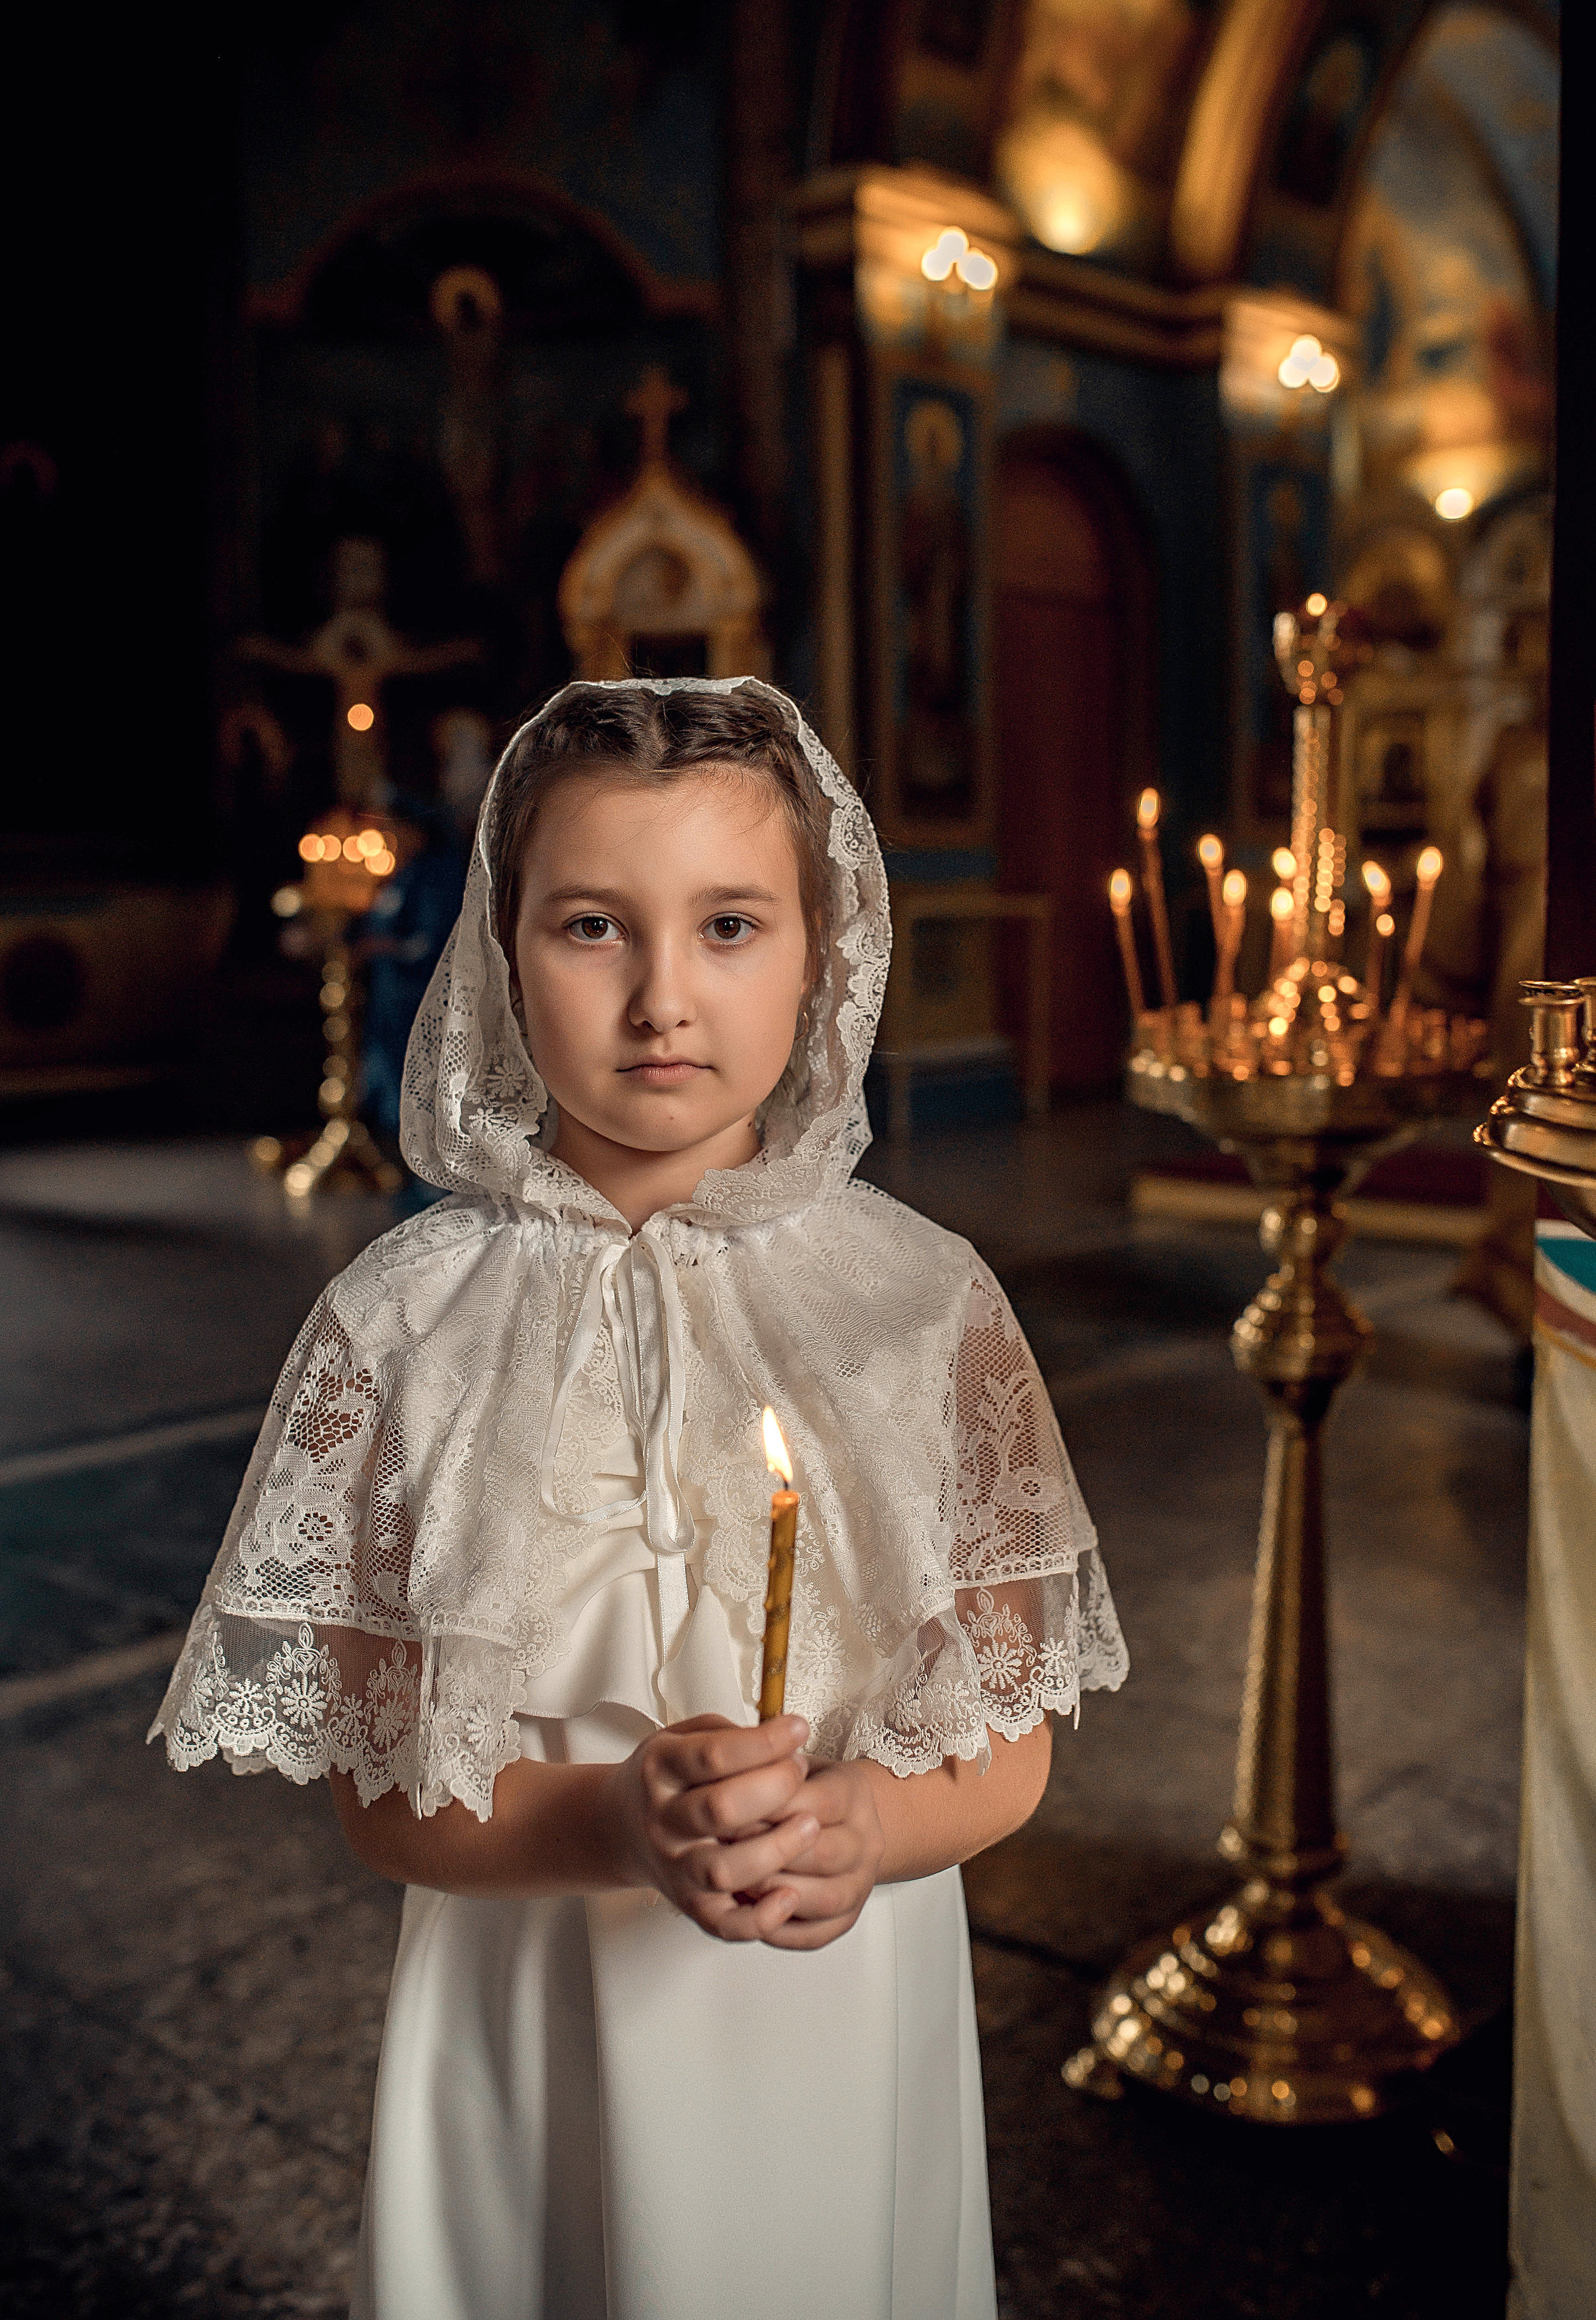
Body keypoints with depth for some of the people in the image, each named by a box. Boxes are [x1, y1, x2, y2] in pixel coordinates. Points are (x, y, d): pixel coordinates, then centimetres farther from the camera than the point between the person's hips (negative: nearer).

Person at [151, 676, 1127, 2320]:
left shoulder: (925, 1300, -8)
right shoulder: (403, 1321, -10)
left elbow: (1009, 1749, -4)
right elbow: (376, 1791, -8)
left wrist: (853, 1827, -25)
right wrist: (615, 1822, -26)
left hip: (846, 2016, 1)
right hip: (525, 2018, 0)